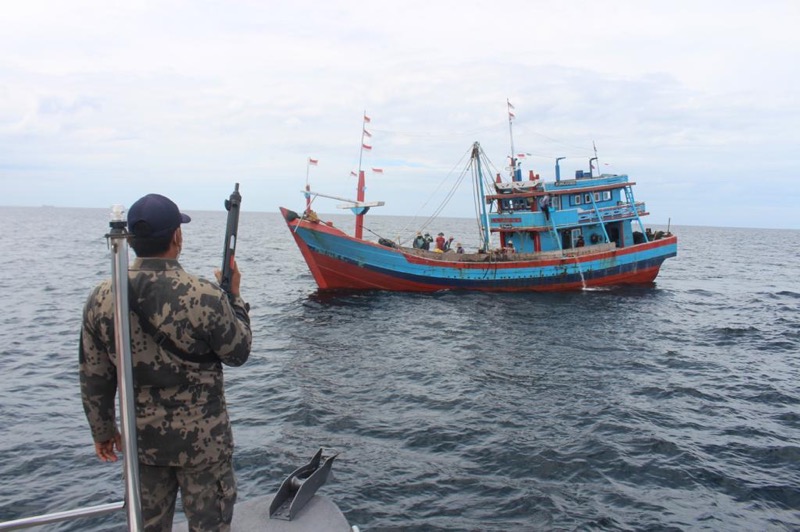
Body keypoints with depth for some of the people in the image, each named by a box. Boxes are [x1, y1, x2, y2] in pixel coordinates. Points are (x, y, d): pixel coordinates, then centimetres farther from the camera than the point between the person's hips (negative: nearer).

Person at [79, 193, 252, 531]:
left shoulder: (101, 298, -9)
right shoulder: (204, 297, -24)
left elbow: (94, 378, 0)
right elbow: (239, 353, -8)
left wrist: (102, 430, 15)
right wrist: (234, 298, 3)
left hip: (141, 438, 4)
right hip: (201, 439, -4)